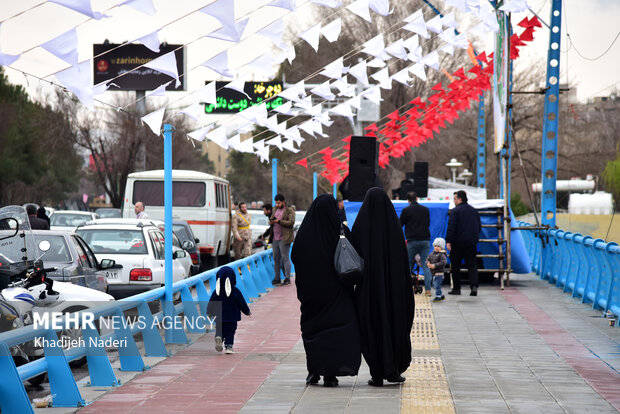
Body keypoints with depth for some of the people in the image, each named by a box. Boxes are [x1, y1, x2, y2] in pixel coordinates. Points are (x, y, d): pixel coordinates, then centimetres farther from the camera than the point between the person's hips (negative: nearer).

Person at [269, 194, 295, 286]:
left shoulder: (289, 211, -3)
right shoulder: (276, 210, 17)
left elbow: (291, 222, -14)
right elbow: (272, 218, 26)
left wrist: (279, 221, -21)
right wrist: (271, 221, 1)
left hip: (283, 238, -7)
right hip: (275, 238, 7)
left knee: (285, 258, -7)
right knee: (276, 258, 7)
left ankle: (287, 278, -3)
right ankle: (277, 278, 12)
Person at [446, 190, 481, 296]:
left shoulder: (455, 211, -8)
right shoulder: (474, 211, 12)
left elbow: (451, 227, -15)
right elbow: (479, 227, 18)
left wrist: (448, 241, -16)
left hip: (458, 243, -5)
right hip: (472, 243, 5)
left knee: (455, 266, 7)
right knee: (472, 265, 3)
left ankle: (456, 288, 10)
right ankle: (474, 286, -15)